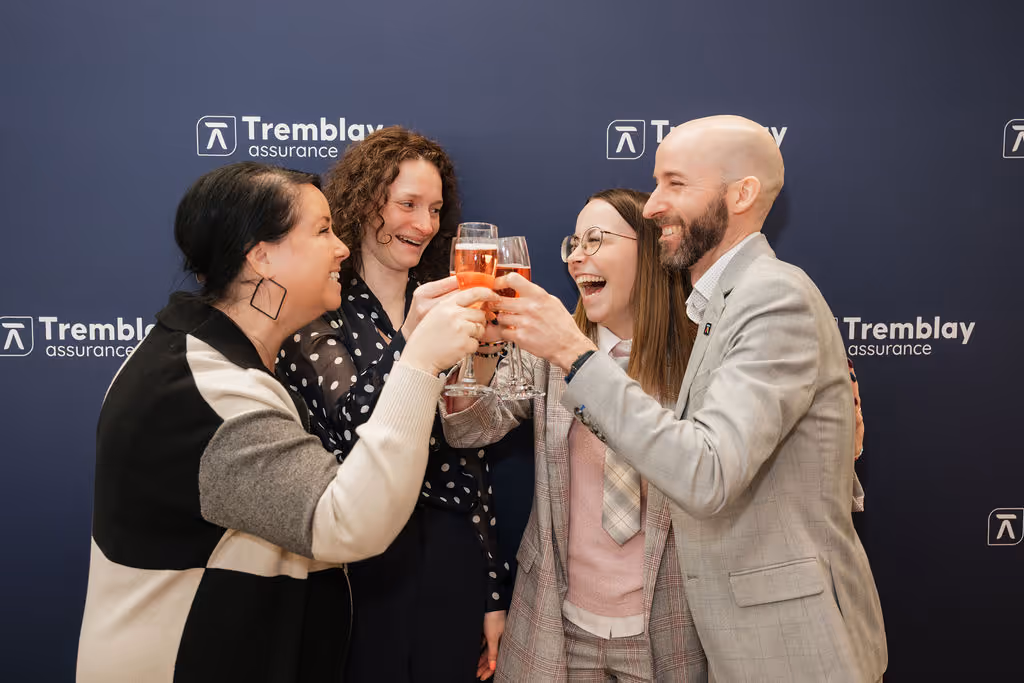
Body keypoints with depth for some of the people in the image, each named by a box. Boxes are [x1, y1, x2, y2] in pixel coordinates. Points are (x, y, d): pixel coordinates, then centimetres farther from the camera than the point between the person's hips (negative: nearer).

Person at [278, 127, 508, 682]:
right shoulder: (318, 315, -6)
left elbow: (469, 453, 7)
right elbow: (352, 436, -19)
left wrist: (493, 591, 9)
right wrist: (409, 341, -32)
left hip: (453, 558, 4)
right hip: (361, 567, -4)